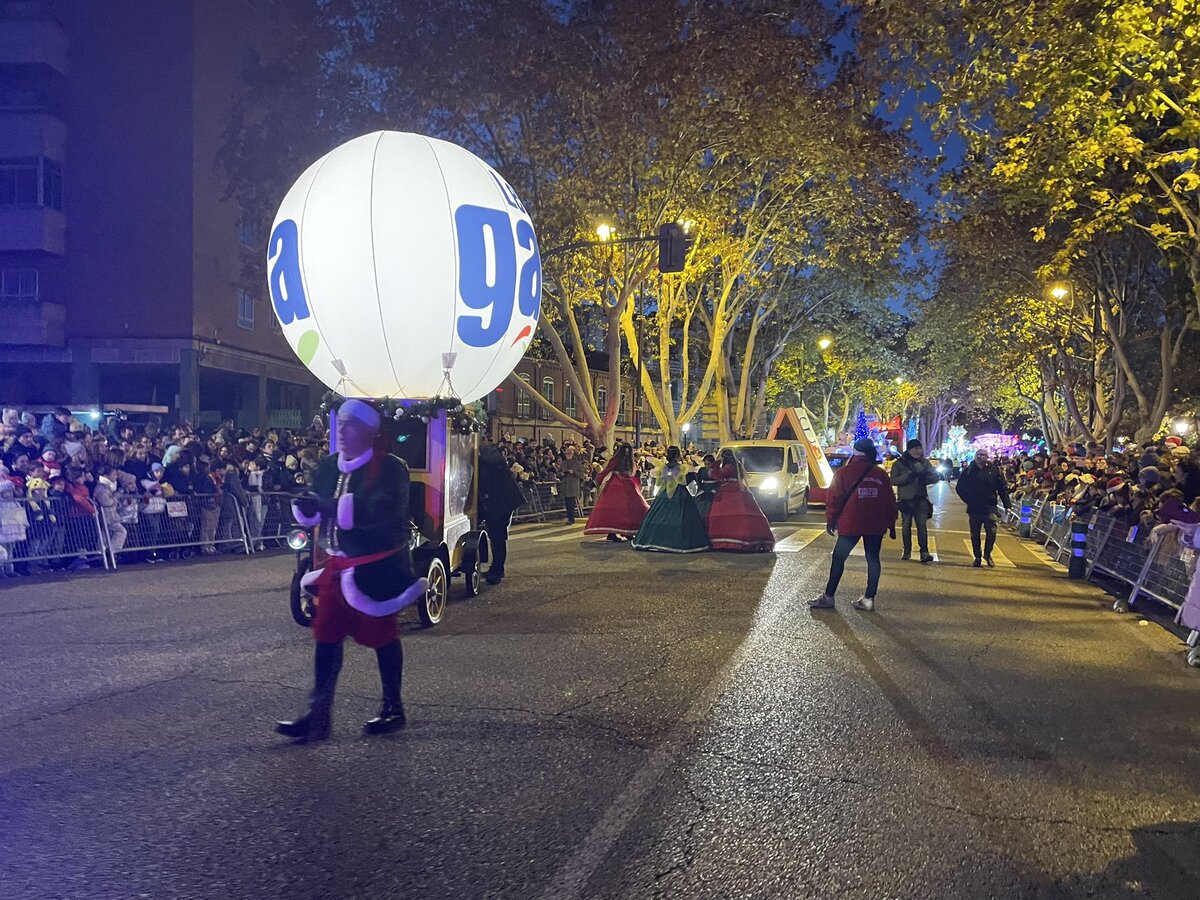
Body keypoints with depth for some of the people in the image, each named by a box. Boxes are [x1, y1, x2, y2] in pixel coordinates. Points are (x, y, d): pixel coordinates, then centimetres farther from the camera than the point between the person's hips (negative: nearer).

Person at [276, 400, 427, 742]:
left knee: (382, 636, 7)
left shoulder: (389, 467, -13)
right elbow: (317, 513, 10)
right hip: (338, 565, 6)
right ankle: (319, 714, 10)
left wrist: (330, 506, -34)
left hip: (377, 567, -6)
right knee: (326, 634, 4)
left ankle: (393, 707, 23)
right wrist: (306, 506, -15)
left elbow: (384, 510, -29)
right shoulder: (329, 467, 7)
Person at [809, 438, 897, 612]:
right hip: (876, 526, 3)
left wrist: (830, 520, 4)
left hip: (850, 525, -3)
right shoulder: (881, 474, 6)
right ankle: (869, 598, 7)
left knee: (838, 558, 3)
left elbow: (835, 498, -5)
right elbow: (890, 502, 8)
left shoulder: (844, 473, -4)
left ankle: (828, 596, 5)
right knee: (873, 559, 8)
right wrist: (891, 524, 15)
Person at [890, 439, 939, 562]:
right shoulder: (899, 463, -1)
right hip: (905, 499, -1)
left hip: (921, 498, 1)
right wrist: (909, 475, -22)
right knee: (906, 526, 8)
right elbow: (893, 480, -10)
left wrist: (924, 478, -15)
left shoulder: (924, 462, 9)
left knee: (922, 526, -5)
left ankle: (924, 552, -8)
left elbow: (935, 477, 6)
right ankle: (907, 551, 19)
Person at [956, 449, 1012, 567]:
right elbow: (960, 488, 9)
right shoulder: (969, 471, 4)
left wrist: (1007, 503, -6)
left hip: (989, 508, -1)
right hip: (974, 508, 1)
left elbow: (1002, 488, 1)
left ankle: (987, 554, 14)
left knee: (991, 532, -6)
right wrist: (968, 500, -1)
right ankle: (977, 557, 18)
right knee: (975, 534, 6)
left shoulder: (994, 470, 2)